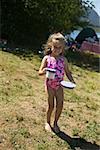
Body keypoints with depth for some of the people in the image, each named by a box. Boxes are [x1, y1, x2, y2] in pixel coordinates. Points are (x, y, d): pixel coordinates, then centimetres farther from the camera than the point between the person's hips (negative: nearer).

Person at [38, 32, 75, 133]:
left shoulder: (63, 59, 0)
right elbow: (39, 72, -6)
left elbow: (67, 72, 7)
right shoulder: (46, 58, -6)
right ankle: (48, 123, 27)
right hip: (50, 84, -2)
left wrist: (72, 80, -9)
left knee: (60, 105, 1)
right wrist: (43, 71, -29)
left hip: (59, 85, 3)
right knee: (51, 105, 2)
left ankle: (55, 123, 25)